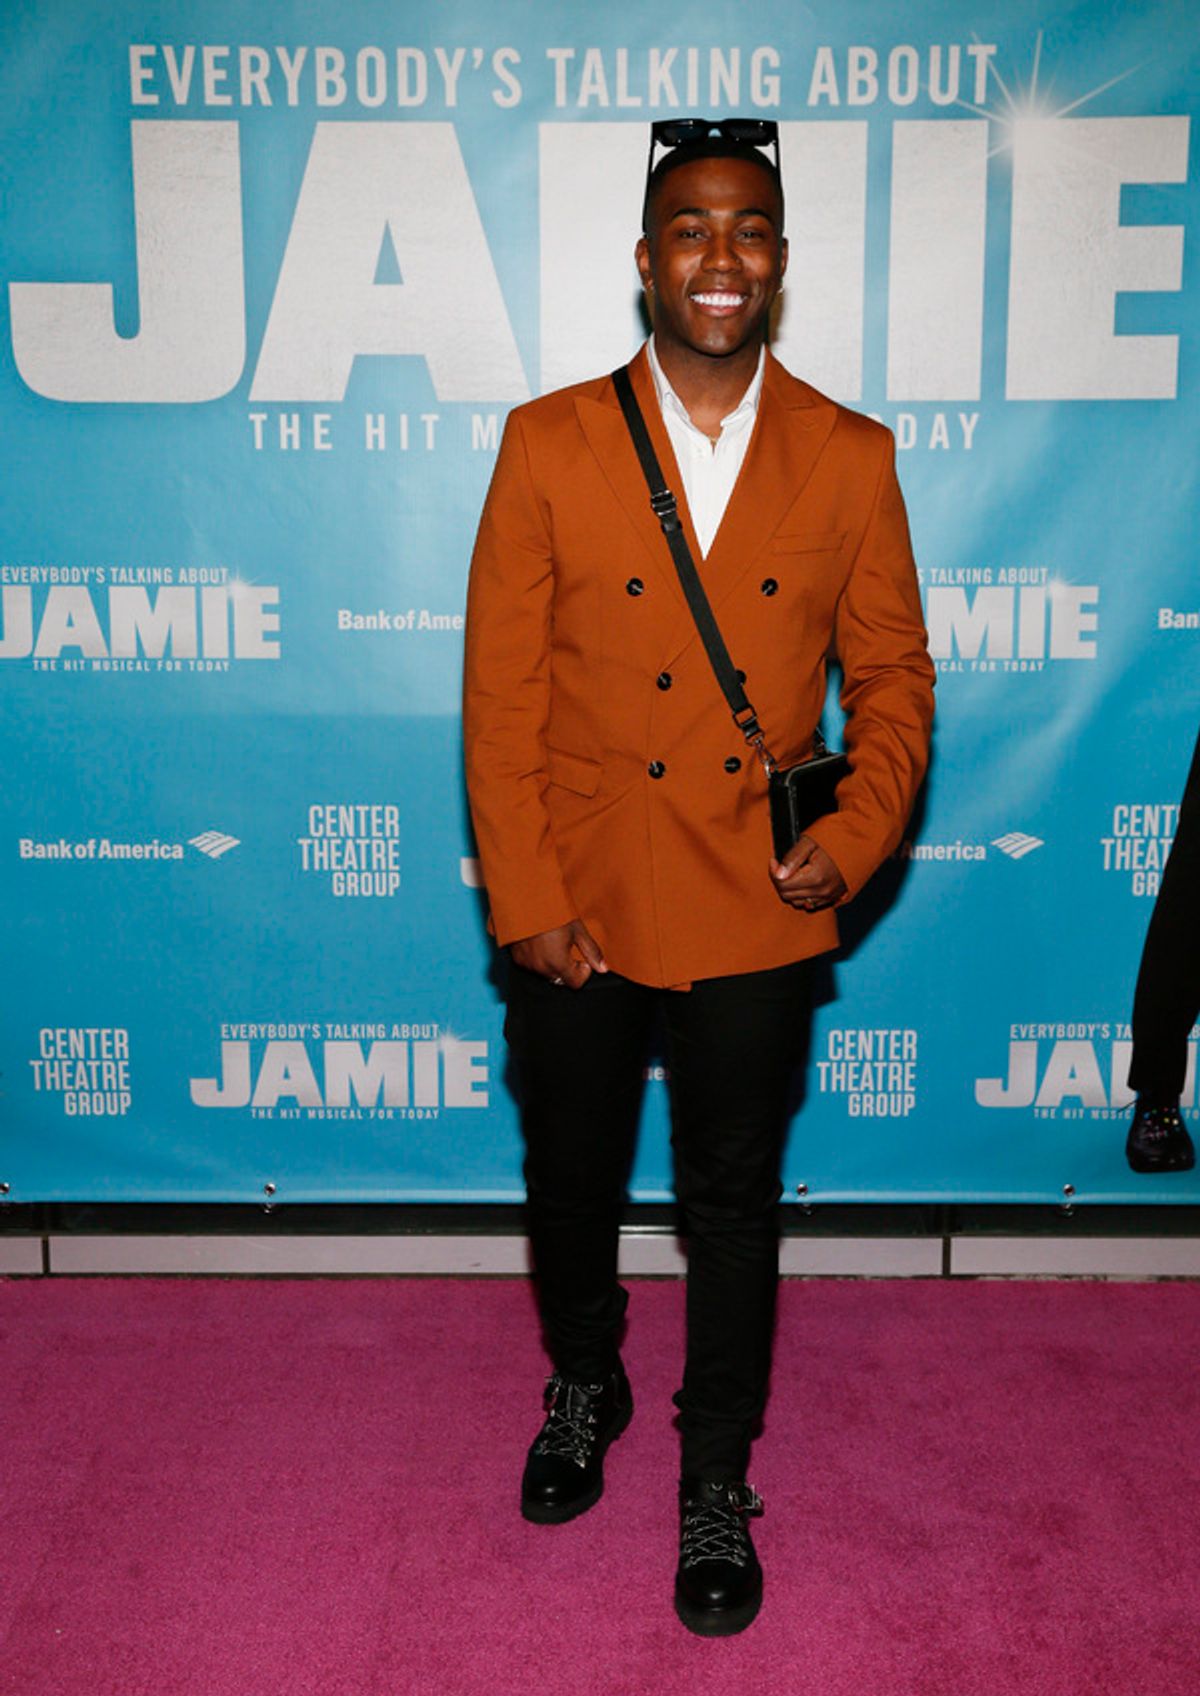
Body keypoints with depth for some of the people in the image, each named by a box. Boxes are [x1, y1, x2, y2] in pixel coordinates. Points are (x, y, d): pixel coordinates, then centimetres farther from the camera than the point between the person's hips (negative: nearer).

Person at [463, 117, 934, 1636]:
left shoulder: (850, 459, -1)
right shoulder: (548, 445, -3)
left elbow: (892, 674, 4)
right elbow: (499, 694, -4)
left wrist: (855, 839, -12)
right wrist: (526, 901, -8)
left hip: (756, 914, 0)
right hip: (578, 912, 1)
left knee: (733, 1205, 13)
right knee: (571, 1184, 18)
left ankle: (716, 1479, 35)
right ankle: (582, 1387, 48)